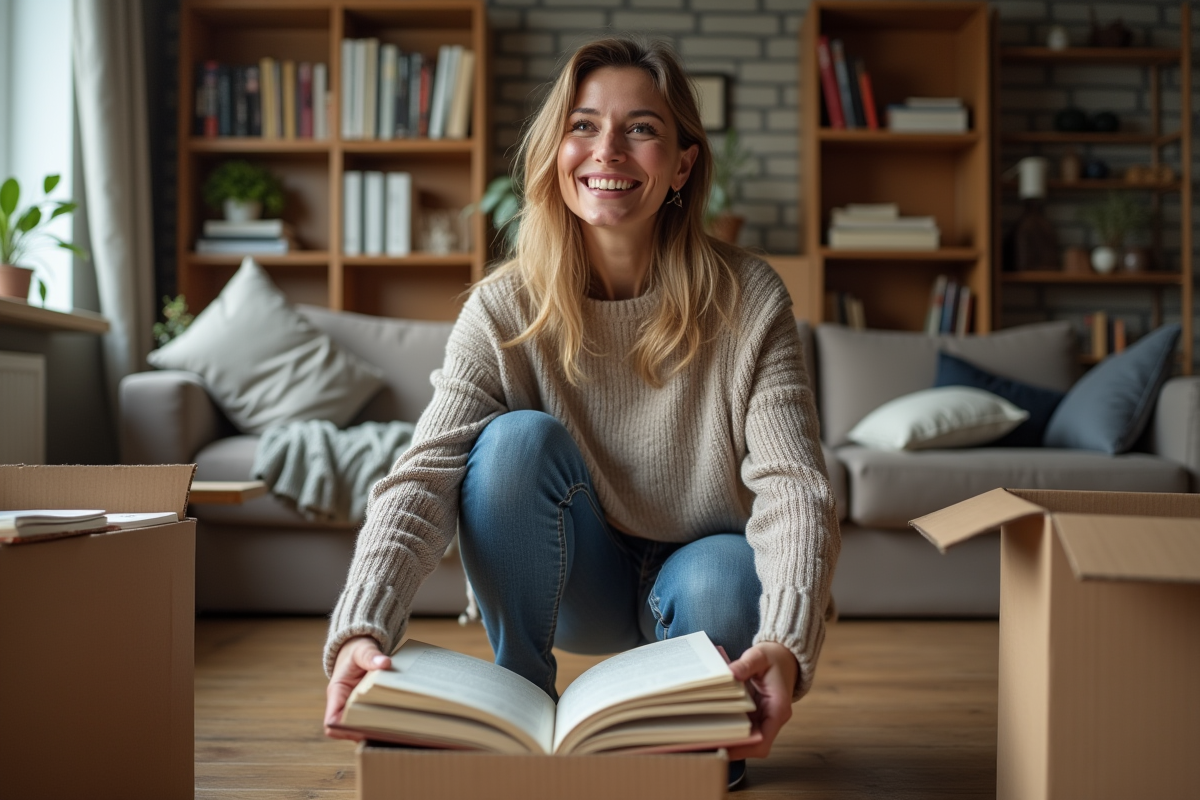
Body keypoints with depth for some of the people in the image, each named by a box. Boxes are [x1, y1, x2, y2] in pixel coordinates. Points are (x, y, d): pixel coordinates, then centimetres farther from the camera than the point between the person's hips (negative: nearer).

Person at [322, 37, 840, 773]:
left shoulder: (749, 302, -17)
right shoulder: (504, 311, -16)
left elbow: (794, 488, -26)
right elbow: (426, 477, -27)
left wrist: (786, 644, -45)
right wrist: (362, 629, -45)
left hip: (695, 569, 0)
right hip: (575, 584, 1)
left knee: (726, 582, -35)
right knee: (520, 439, -28)